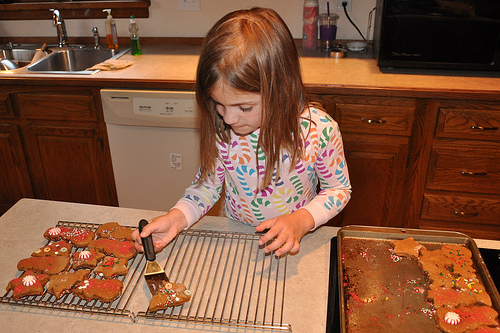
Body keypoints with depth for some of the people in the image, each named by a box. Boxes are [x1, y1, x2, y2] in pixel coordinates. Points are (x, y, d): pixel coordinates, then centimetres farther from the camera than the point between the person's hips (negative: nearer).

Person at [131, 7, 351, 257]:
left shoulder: (319, 129, -20)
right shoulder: (220, 129, -13)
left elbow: (338, 189, -5)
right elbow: (208, 184, 1)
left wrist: (303, 220, -22)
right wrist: (176, 218, -16)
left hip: (295, 245, 1)